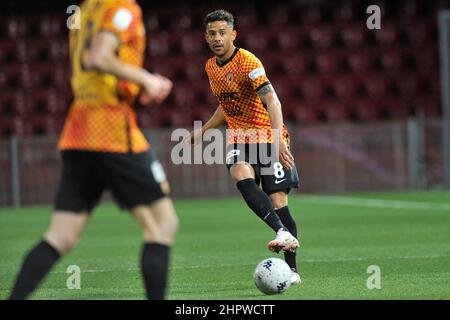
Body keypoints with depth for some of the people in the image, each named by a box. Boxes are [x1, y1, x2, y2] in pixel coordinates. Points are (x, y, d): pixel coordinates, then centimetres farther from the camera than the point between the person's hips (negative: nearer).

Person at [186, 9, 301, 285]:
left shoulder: (247, 61, -16)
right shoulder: (211, 67, 8)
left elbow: (271, 101, -28)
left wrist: (278, 139, -40)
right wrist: (202, 131, 21)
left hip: (267, 134, -5)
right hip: (238, 136, 5)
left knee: (278, 201, -10)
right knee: (241, 176, -29)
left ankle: (292, 269, -2)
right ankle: (283, 232, -37)